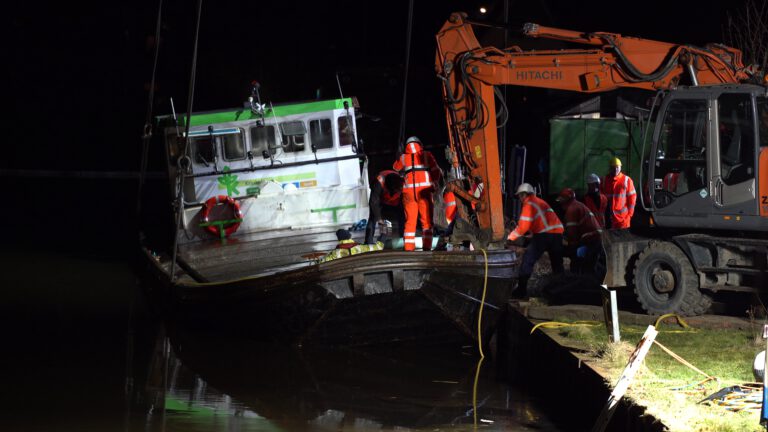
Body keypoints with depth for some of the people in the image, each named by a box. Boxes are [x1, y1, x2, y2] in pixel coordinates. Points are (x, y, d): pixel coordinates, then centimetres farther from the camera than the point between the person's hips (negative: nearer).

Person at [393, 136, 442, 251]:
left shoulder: (403, 157, 12)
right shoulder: (426, 155, 8)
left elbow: (396, 167, 31)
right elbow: (436, 171, 8)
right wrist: (435, 181, 23)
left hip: (408, 190, 2)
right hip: (424, 190, -2)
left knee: (410, 221, 6)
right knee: (426, 220, 1)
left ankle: (408, 248, 0)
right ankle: (426, 247, -10)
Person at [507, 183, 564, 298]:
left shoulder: (529, 204, 1)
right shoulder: (541, 202, 27)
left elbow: (523, 226, -5)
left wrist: (511, 237, 5)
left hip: (544, 235, -8)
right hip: (558, 233, 8)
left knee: (528, 259, -3)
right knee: (557, 263, 17)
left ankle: (521, 290, -9)